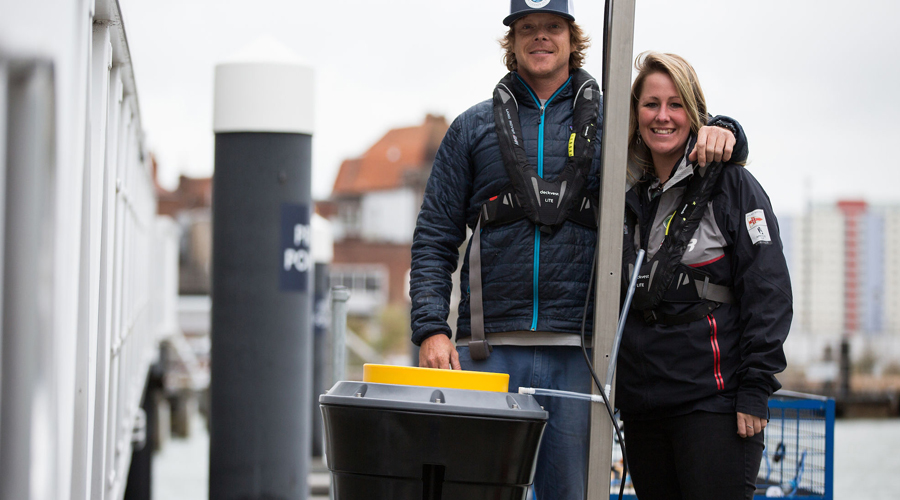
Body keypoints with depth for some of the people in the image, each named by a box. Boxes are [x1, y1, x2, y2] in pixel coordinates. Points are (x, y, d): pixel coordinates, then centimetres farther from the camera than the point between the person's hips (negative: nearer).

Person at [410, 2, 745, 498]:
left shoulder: (609, 120, 11)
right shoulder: (473, 128, 12)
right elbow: (434, 240, 10)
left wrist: (718, 131, -5)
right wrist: (431, 329, -3)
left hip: (575, 350, 0)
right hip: (490, 347, 0)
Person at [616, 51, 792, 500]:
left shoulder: (731, 185, -2)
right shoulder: (631, 194, 14)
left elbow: (769, 292, -7)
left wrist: (755, 390, -14)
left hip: (713, 400, -6)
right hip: (641, 403, 6)